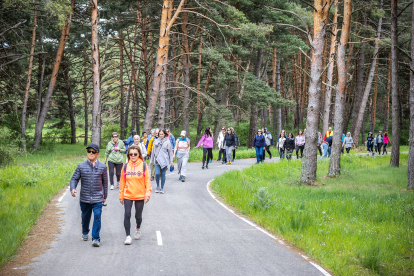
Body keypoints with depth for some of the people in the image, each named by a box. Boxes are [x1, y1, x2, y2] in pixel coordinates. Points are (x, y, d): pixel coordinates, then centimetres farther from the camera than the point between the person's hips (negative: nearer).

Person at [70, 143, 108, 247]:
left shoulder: (102, 167, 0)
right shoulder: (81, 166, -1)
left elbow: (105, 182, 8)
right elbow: (74, 179, 4)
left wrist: (105, 196, 13)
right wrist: (72, 188, -17)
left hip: (97, 199, -2)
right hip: (84, 198, 2)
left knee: (97, 217, -13)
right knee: (85, 217, 17)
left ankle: (96, 238, -8)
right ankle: (85, 232, 43)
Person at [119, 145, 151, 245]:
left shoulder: (143, 165, -5)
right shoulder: (126, 166, 0)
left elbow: (147, 180, -3)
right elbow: (122, 182, 6)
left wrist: (148, 193, -10)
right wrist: (121, 196, 8)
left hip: (140, 196, -1)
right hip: (127, 195, 1)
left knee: (138, 216, 10)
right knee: (127, 215, -8)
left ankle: (138, 228, 41)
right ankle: (128, 236, 0)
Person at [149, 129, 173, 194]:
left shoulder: (167, 141, 1)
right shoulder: (156, 141, 8)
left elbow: (170, 151, 3)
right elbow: (153, 151, 13)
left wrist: (171, 161, -2)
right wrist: (151, 161, 12)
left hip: (164, 161, -1)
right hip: (157, 160, 1)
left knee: (163, 174, 1)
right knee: (157, 173, -10)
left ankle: (162, 188, 11)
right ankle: (157, 186, 11)